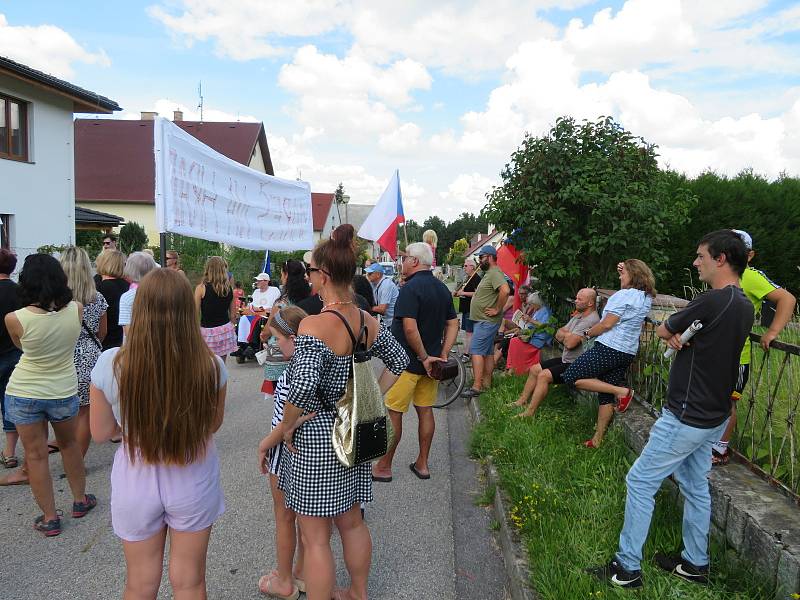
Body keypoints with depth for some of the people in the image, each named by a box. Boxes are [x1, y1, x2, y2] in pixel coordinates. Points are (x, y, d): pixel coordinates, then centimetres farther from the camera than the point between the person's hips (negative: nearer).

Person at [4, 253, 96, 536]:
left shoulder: (15, 319, -19)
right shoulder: (75, 310, -16)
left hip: (24, 394, -2)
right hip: (64, 391, 2)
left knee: (35, 455, 10)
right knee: (69, 444, 23)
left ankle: (49, 518, 19)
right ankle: (80, 500, 36)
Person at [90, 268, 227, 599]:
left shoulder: (110, 364, -20)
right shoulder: (211, 366, -20)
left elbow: (100, 432, -5)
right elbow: (213, 424, -2)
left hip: (136, 481, 0)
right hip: (194, 482, 0)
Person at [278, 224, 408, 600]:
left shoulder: (314, 325, -22)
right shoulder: (368, 321, 0)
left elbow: (303, 386, -33)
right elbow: (398, 361, 13)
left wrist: (287, 426, -16)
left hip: (315, 435, -8)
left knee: (315, 538, 8)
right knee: (351, 521, 25)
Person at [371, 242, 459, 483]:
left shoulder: (411, 288, -18)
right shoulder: (442, 288, 9)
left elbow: (410, 329, -26)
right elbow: (453, 324, 11)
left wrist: (424, 357, -17)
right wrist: (442, 356, 5)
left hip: (407, 362, -8)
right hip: (431, 361, 8)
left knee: (392, 413, 2)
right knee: (426, 411, 14)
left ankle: (384, 467, 12)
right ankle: (422, 464, 24)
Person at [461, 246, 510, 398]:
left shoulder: (495, 273, -16)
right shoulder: (489, 273, 18)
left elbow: (505, 290, -32)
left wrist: (497, 310, -24)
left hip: (486, 321, -11)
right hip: (484, 321, 11)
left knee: (476, 351, -14)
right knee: (488, 352, 13)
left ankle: (477, 386, -16)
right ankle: (486, 383, 20)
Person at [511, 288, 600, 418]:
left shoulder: (591, 320, -21)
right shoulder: (578, 315, 13)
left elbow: (570, 343, -27)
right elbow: (558, 334, 10)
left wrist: (564, 335, -5)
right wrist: (568, 336, -12)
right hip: (566, 359, 11)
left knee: (544, 375, -24)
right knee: (534, 369, 8)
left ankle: (529, 413, -18)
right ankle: (522, 401, 15)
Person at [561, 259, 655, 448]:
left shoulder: (622, 295, -14)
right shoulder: (646, 298, 11)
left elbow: (606, 324, -16)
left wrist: (588, 333, 0)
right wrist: (624, 272, 25)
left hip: (609, 347, -9)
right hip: (628, 352, 9)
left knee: (571, 377, -7)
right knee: (606, 396, 12)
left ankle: (621, 391, -9)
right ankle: (597, 439, 14)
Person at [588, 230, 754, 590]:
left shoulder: (713, 301, -24)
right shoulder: (744, 307, 6)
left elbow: (662, 330, -10)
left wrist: (673, 333, 7)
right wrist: (679, 336, -8)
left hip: (685, 419, -9)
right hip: (714, 416, 9)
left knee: (640, 482, 0)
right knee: (695, 486, 20)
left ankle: (627, 568, 9)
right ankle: (695, 564, 34)